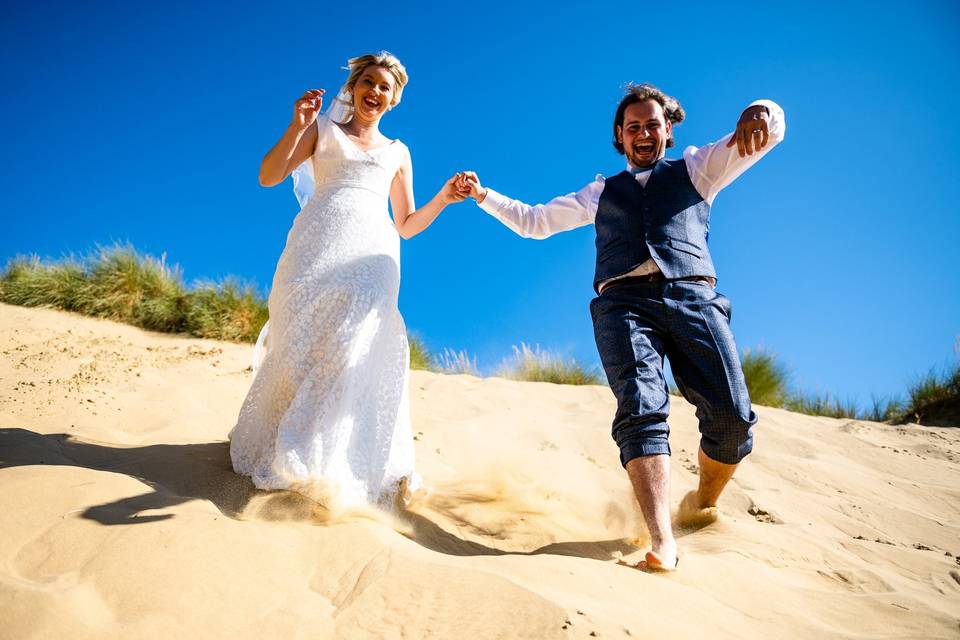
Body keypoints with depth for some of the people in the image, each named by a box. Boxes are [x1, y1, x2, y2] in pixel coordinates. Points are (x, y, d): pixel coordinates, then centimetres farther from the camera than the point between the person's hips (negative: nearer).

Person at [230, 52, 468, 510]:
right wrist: (297, 127, -5)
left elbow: (406, 226, 23)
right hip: (319, 247, -1)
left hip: (372, 255, 1)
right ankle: (277, 449, 1)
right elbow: (268, 176, 8)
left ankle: (332, 466, -16)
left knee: (354, 347, -16)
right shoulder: (323, 130, 19)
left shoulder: (398, 153, 25)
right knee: (302, 340, -11)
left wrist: (443, 198, 7)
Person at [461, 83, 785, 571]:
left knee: (732, 416, -14)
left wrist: (758, 113, -10)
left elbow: (771, 131, 15)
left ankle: (702, 502, 13)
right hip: (624, 303, 1)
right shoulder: (601, 193, 32)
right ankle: (662, 542, -30)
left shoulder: (696, 168, 27)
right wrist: (484, 197, 28)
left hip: (692, 298, 0)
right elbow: (533, 221, 38)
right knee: (642, 410, -23)